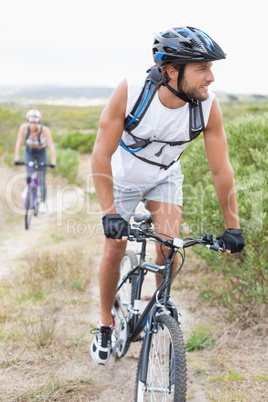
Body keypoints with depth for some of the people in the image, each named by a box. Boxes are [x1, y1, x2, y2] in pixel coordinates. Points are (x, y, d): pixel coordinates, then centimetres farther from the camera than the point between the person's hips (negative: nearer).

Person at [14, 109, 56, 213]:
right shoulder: (24, 127, -27)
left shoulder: (45, 130, -31)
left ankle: (43, 203, 14)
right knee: (29, 175, -18)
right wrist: (16, 159, -27)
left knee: (41, 179, -2)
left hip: (41, 153, -1)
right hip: (29, 152, 1)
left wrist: (53, 162, -38)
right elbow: (19, 143, -22)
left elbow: (51, 147, -32)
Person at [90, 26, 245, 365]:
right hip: (122, 177, -1)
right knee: (114, 248, -2)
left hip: (165, 178, 2)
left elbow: (220, 169, -20)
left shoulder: (208, 107, -28)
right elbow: (101, 154, -31)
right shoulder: (129, 92, -34)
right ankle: (106, 322, 20)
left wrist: (233, 227, -18)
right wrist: (109, 213, -38)